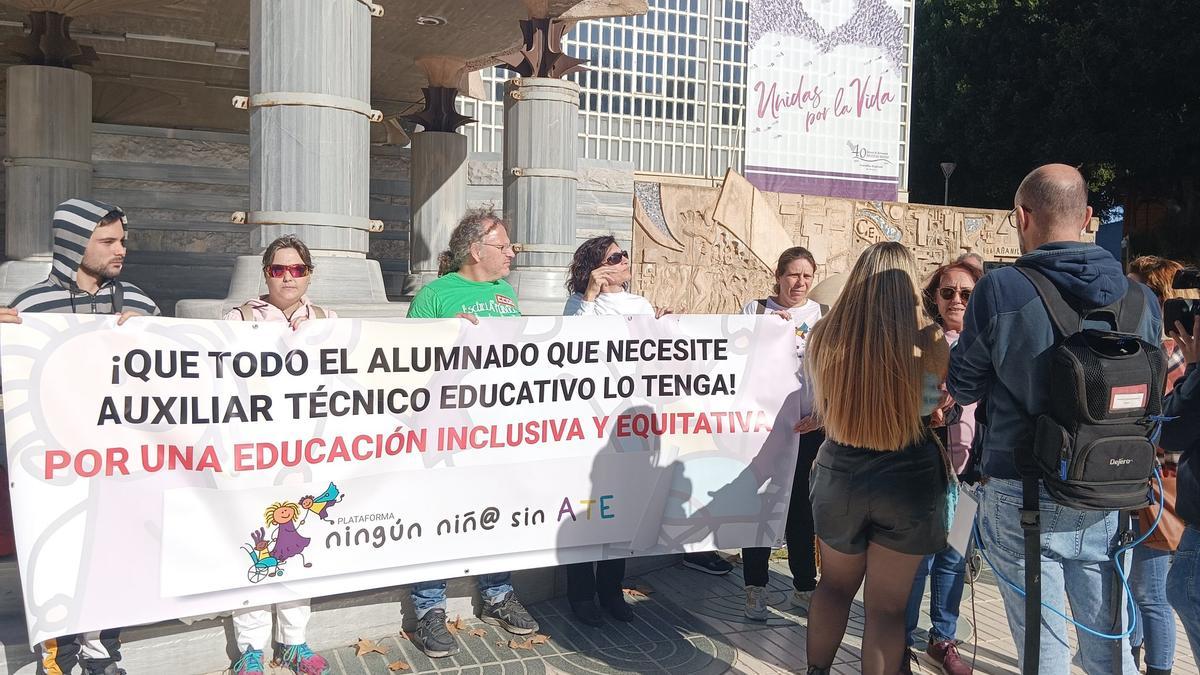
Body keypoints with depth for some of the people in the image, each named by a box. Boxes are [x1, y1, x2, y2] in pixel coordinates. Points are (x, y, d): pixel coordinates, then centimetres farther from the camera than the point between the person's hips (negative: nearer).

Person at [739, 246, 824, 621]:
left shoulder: (822, 315, 7)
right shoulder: (756, 309, 4)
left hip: (809, 425, 2)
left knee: (802, 506, 10)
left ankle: (804, 586, 24)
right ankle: (755, 588, 13)